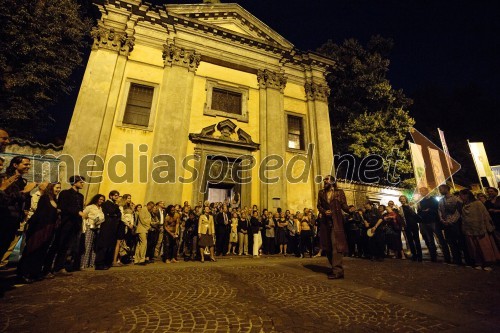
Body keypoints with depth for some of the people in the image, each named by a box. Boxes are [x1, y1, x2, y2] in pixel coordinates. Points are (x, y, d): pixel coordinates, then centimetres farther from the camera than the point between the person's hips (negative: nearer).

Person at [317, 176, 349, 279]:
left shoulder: (339, 192, 0)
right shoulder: (321, 192, 11)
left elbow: (344, 205, -4)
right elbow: (319, 205, 9)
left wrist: (350, 210, -23)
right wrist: (324, 211, -9)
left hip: (336, 222, -5)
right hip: (325, 222, 5)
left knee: (336, 245, -9)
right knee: (327, 246, 11)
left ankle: (337, 271, -5)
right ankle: (335, 267, 26)